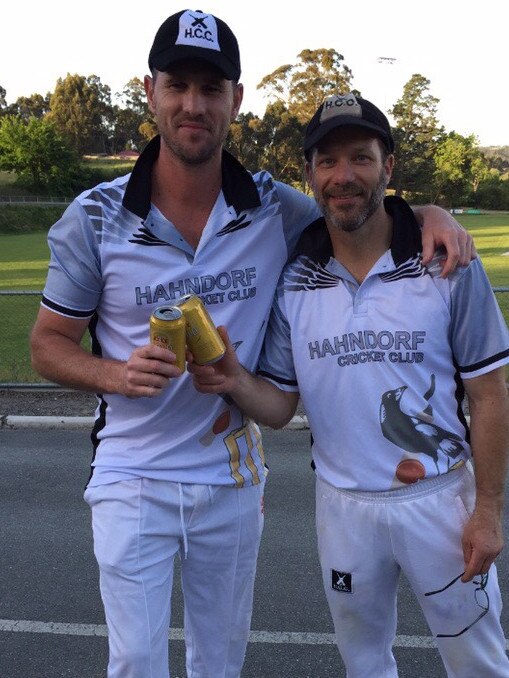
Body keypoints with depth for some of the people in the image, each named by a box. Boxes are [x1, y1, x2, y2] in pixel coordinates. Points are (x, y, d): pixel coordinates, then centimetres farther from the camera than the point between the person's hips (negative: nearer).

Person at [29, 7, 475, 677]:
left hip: (233, 478, 2)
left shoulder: (275, 209, -7)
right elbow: (48, 344, -2)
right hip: (133, 481, -2)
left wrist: (431, 212, -13)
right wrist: (118, 373, -23)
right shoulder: (95, 219, -10)